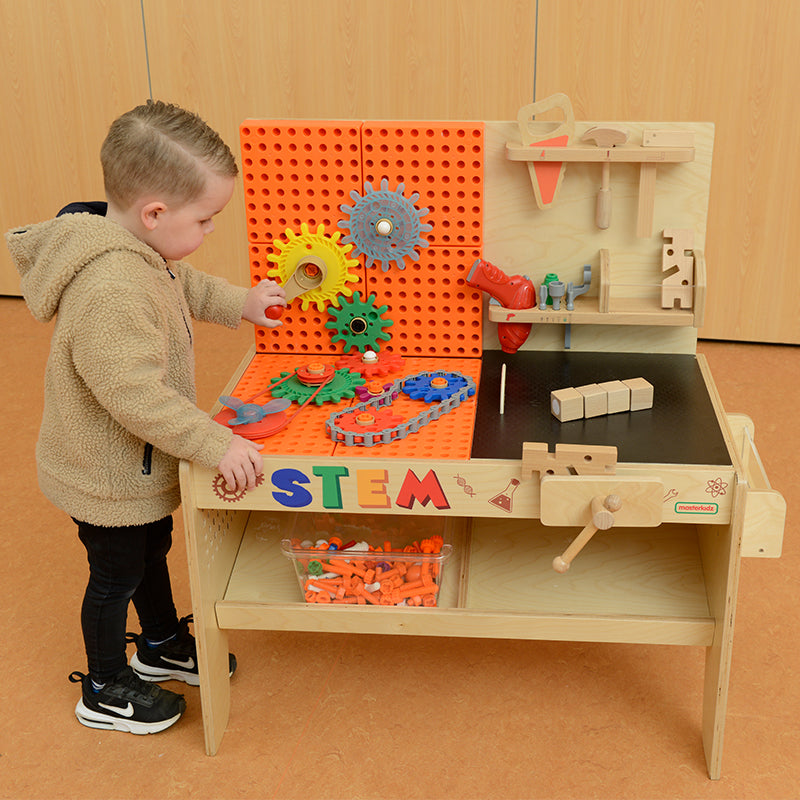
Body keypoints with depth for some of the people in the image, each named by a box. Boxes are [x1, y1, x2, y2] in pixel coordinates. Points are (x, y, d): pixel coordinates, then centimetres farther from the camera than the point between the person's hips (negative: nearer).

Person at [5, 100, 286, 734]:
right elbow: (137, 397, -38)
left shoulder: (142, 250, -6)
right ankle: (104, 691, 36)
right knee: (117, 575, 12)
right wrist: (218, 444, -32)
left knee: (153, 548, 28)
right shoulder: (109, 290, -38)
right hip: (108, 477, -9)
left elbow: (186, 286, 18)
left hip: (136, 467, 9)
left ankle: (162, 645, 53)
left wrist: (241, 303, 16)